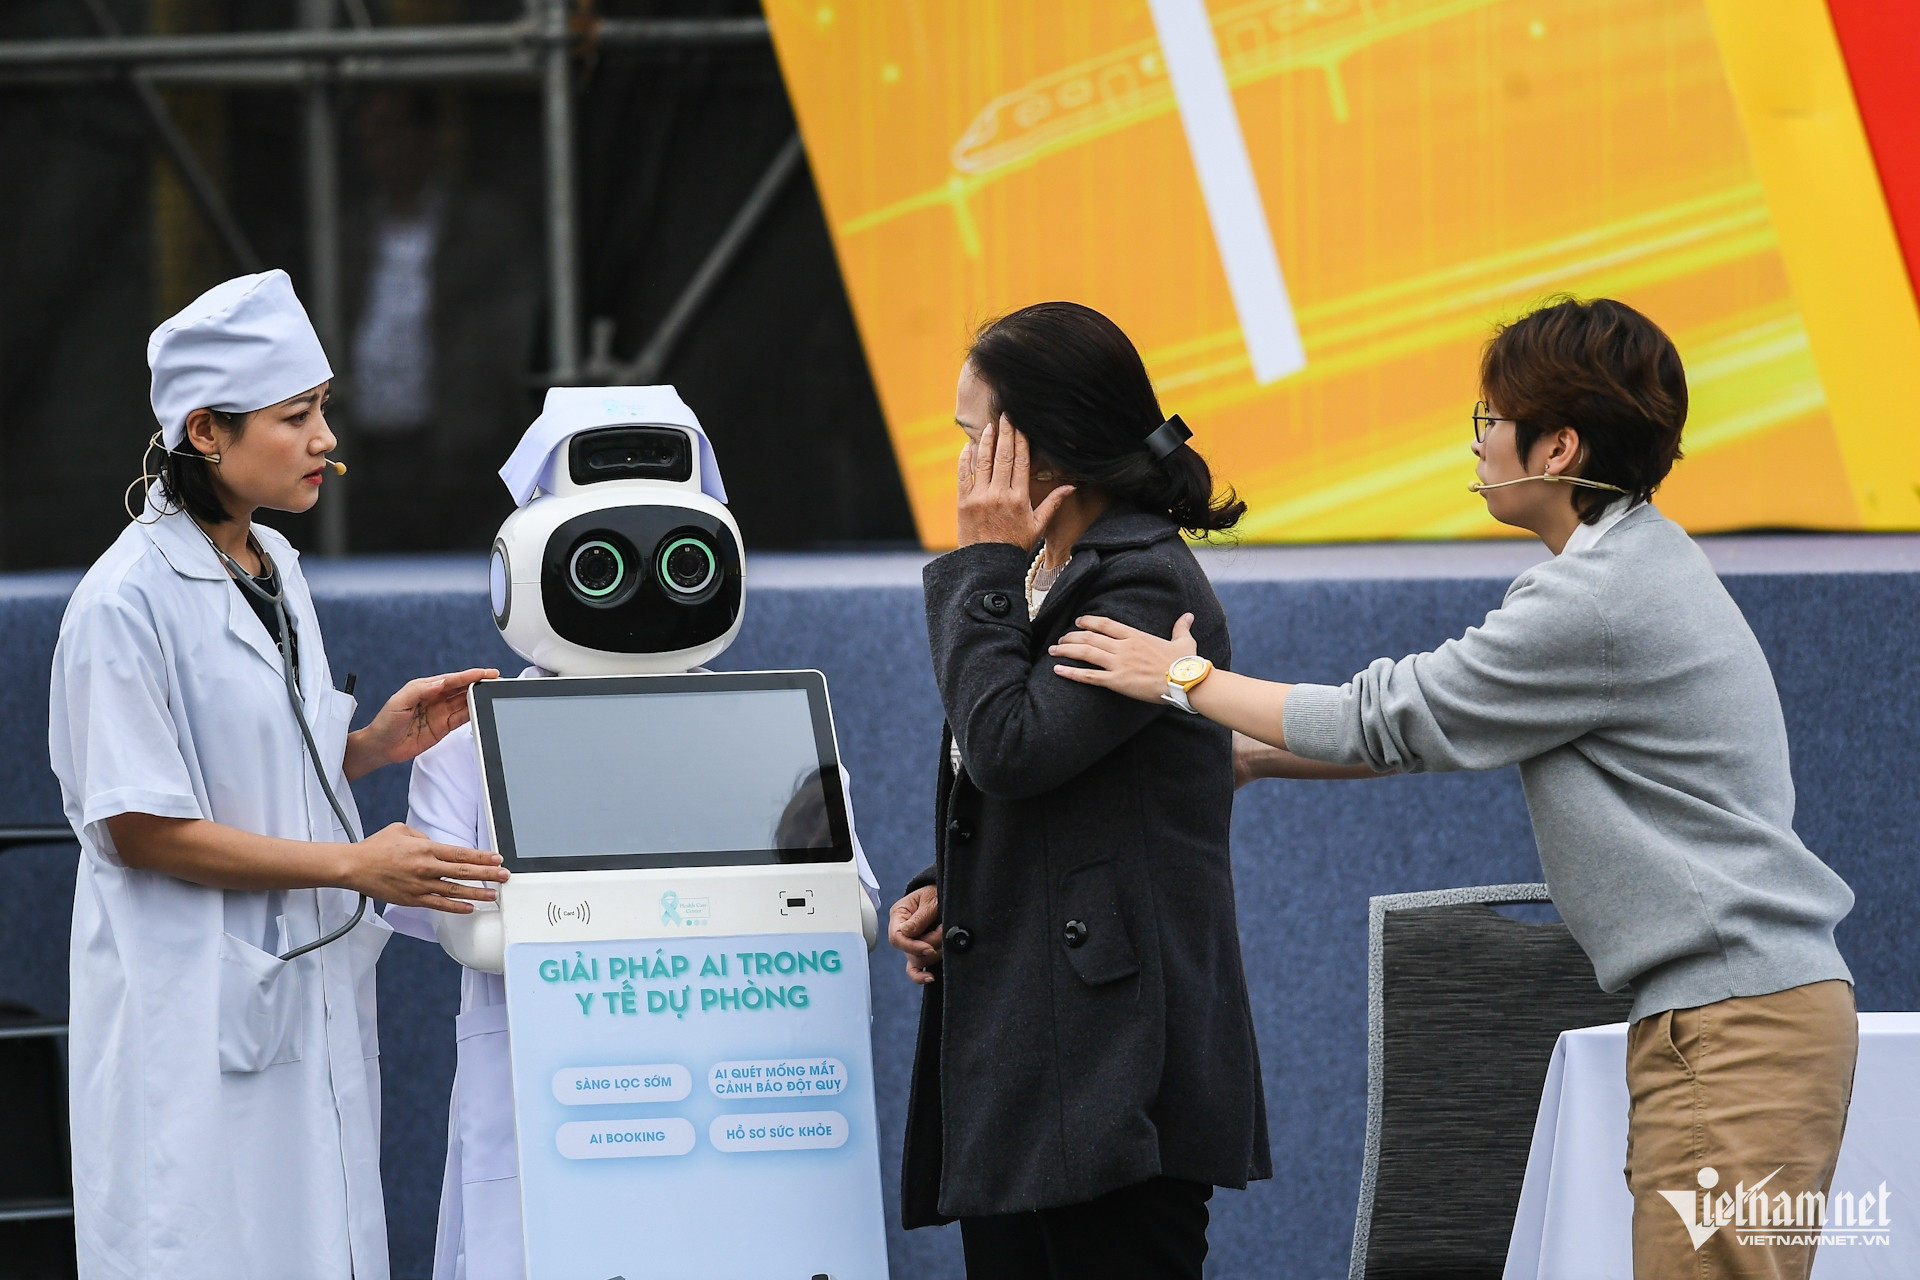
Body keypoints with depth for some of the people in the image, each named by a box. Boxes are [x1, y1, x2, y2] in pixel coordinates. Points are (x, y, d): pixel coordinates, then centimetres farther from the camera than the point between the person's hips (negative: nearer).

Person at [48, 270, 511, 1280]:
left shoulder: (275, 567, 11)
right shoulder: (129, 600, -16)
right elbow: (140, 827, -17)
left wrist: (376, 743, 0)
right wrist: (354, 866, -18)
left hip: (307, 997, 8)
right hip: (192, 1014, -8)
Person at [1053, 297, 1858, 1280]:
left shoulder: (1604, 600, -16)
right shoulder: (1634, 564, 17)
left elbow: (1395, 720, -8)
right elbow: (1445, 723, 25)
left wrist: (1188, 679, 4)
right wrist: (1251, 755, 25)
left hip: (1740, 1022, -10)